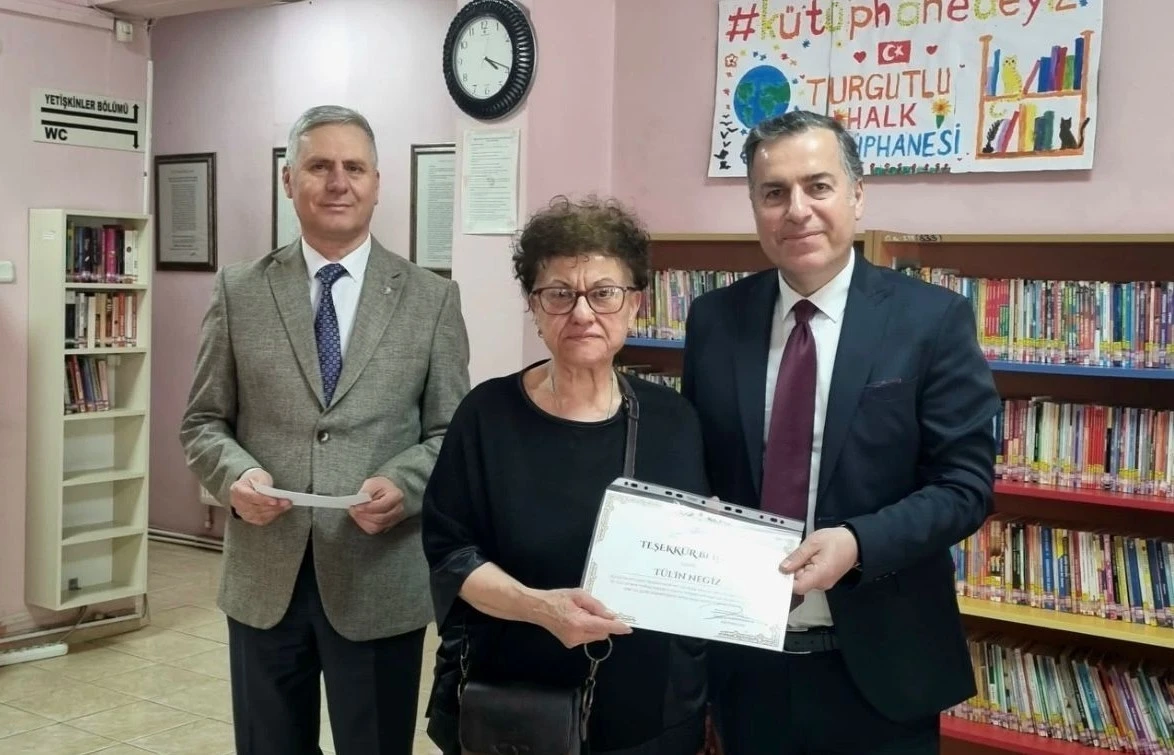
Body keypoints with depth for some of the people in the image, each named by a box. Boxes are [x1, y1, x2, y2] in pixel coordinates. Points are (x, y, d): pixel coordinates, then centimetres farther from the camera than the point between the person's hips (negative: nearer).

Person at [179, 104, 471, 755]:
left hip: (381, 580, -1)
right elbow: (203, 422, 7)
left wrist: (402, 483, -18)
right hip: (264, 577, 2)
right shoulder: (239, 291, 4)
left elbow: (453, 432, 1)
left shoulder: (431, 298, 1)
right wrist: (235, 474, -14)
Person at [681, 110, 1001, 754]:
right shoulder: (714, 319, 1)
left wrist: (859, 543, -24)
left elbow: (966, 482, -10)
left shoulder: (933, 320, -8)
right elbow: (695, 466, 9)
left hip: (878, 667, -2)